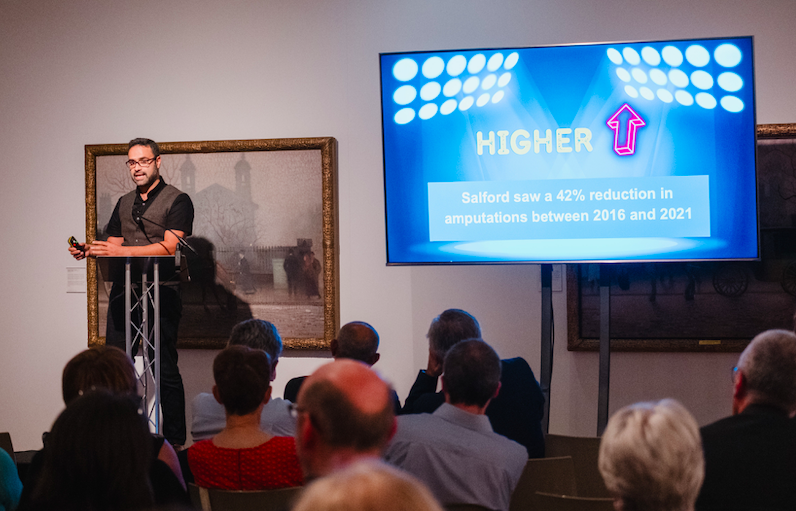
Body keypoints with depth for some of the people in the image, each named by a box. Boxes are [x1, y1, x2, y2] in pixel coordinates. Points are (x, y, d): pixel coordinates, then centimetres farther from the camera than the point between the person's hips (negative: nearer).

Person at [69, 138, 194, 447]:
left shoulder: (177, 201, -1)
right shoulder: (124, 204, 20)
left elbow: (168, 248, -13)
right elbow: (113, 247, 18)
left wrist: (120, 252, -19)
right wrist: (89, 251, -4)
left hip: (160, 293, -6)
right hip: (123, 291, 6)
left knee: (165, 370, -5)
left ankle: (174, 441, 0)